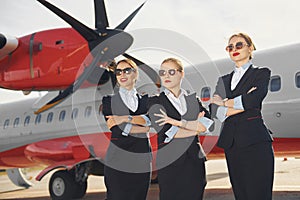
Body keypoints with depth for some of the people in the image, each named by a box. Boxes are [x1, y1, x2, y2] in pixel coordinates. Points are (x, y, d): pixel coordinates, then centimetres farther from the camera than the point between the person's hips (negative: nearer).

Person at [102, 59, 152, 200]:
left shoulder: (145, 99, 14)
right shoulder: (109, 99, 7)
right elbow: (116, 129, -6)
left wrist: (125, 118, -15)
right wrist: (145, 128, -6)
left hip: (142, 161, 2)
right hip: (117, 162, -2)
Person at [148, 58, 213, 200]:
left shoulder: (193, 99, 12)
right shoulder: (155, 101, 3)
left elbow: (207, 124, -5)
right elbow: (165, 133, -10)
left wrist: (177, 122, -14)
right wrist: (196, 127, -2)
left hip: (195, 162, 3)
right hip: (169, 164, -2)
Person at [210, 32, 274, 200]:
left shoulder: (262, 73, 7)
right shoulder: (224, 80, 19)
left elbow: (253, 100, -13)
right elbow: (216, 112, 4)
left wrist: (224, 102, 0)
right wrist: (244, 103, -7)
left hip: (255, 141, -4)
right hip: (231, 141, 5)